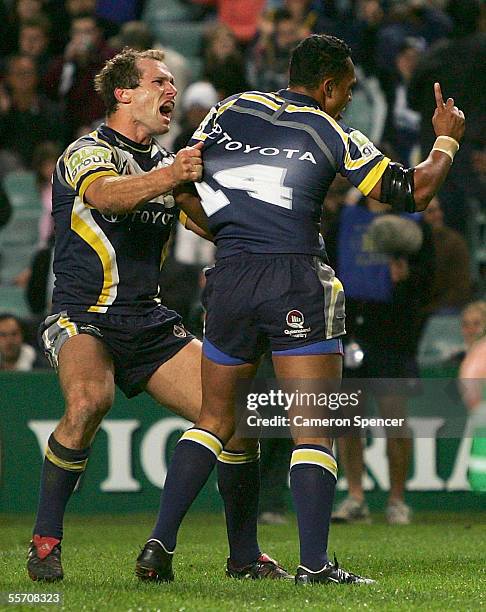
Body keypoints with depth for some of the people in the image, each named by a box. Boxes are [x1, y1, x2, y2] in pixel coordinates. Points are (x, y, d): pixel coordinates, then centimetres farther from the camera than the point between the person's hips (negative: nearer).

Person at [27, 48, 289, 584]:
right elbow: (106, 196, -29)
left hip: (149, 321, 7)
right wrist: (167, 177, -47)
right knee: (89, 402, -36)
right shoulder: (87, 152, -6)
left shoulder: (166, 163, 19)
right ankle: (44, 541, -21)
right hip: (83, 317, -7)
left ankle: (244, 555, 6)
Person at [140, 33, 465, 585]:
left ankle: (160, 543, 6)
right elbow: (413, 191, 1)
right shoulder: (331, 134, 1)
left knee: (214, 420, 15)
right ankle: (313, 563, -10)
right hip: (298, 281, -4)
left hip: (229, 280, 4)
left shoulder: (228, 111, 12)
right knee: (314, 430, -1)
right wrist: (446, 139, 18)